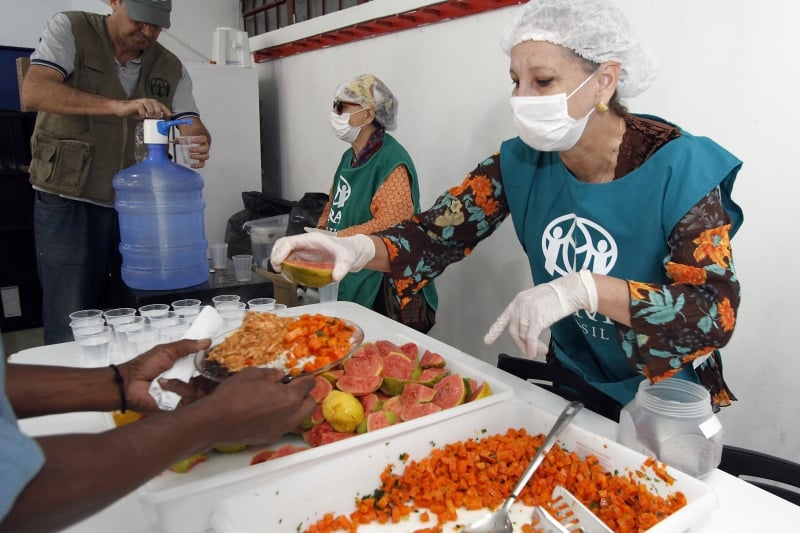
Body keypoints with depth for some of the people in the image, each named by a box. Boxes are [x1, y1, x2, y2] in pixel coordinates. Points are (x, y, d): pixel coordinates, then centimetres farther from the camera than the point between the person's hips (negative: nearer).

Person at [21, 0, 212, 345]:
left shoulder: (170, 69, 9)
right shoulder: (69, 30, -2)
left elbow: (193, 128, 2)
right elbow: (34, 92, -17)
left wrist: (199, 143, -22)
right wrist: (117, 106, -30)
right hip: (69, 203, -4)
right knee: (71, 332, 0)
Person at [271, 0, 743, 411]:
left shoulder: (677, 167, -20)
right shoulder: (522, 162, -9)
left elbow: (718, 309, -26)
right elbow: (438, 235, -12)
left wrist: (584, 288, -40)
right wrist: (360, 248, -31)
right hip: (570, 380, 3)